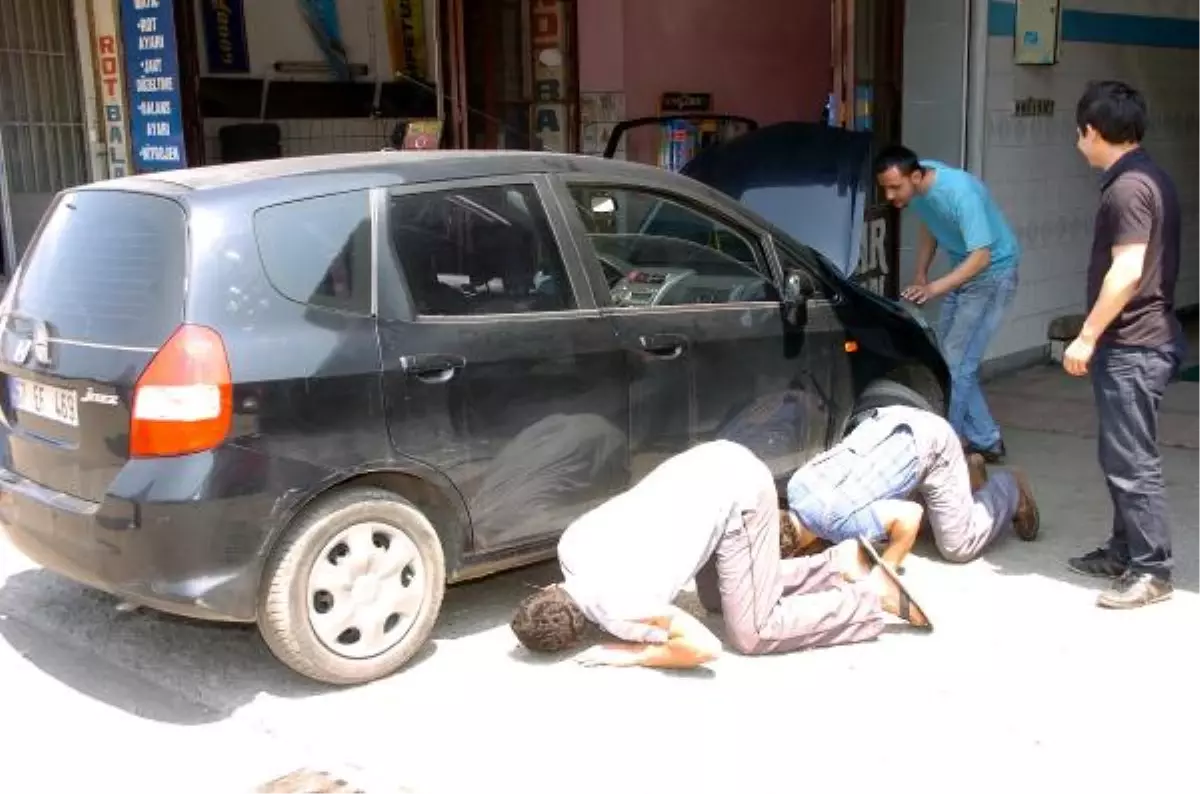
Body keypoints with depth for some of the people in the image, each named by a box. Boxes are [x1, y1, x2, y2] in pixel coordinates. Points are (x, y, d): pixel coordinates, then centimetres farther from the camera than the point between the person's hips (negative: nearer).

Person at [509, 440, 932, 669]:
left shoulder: (620, 609, -20)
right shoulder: (570, 546, 2)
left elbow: (705, 647, -18)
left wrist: (631, 655, -11)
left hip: (739, 491, -9)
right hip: (721, 463, 9)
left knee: (753, 633, -2)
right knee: (715, 599, 23)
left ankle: (873, 596, 8)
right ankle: (843, 560, 21)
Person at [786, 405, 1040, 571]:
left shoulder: (836, 519, -35)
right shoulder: (796, 486, -12)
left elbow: (910, 514, -35)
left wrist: (885, 570, -25)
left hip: (929, 440, -8)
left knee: (959, 548, 2)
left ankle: (1009, 489, 25)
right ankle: (966, 473, 34)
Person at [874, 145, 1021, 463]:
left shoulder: (961, 192, -33)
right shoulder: (915, 187, -10)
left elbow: (982, 257, -34)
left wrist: (934, 288, -42)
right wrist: (920, 275, 3)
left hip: (992, 273, -8)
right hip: (961, 270, 8)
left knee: (957, 362, -11)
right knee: (953, 359, 8)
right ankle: (986, 441, 19)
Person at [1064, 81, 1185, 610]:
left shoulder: (1127, 187, -18)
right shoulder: (1146, 178, 14)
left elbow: (1127, 272, -24)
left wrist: (1087, 337, -18)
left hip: (1133, 346, -10)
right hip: (1137, 339, 10)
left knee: (1132, 462, -4)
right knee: (1120, 456, 17)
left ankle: (1151, 570, 4)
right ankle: (1125, 550, 27)